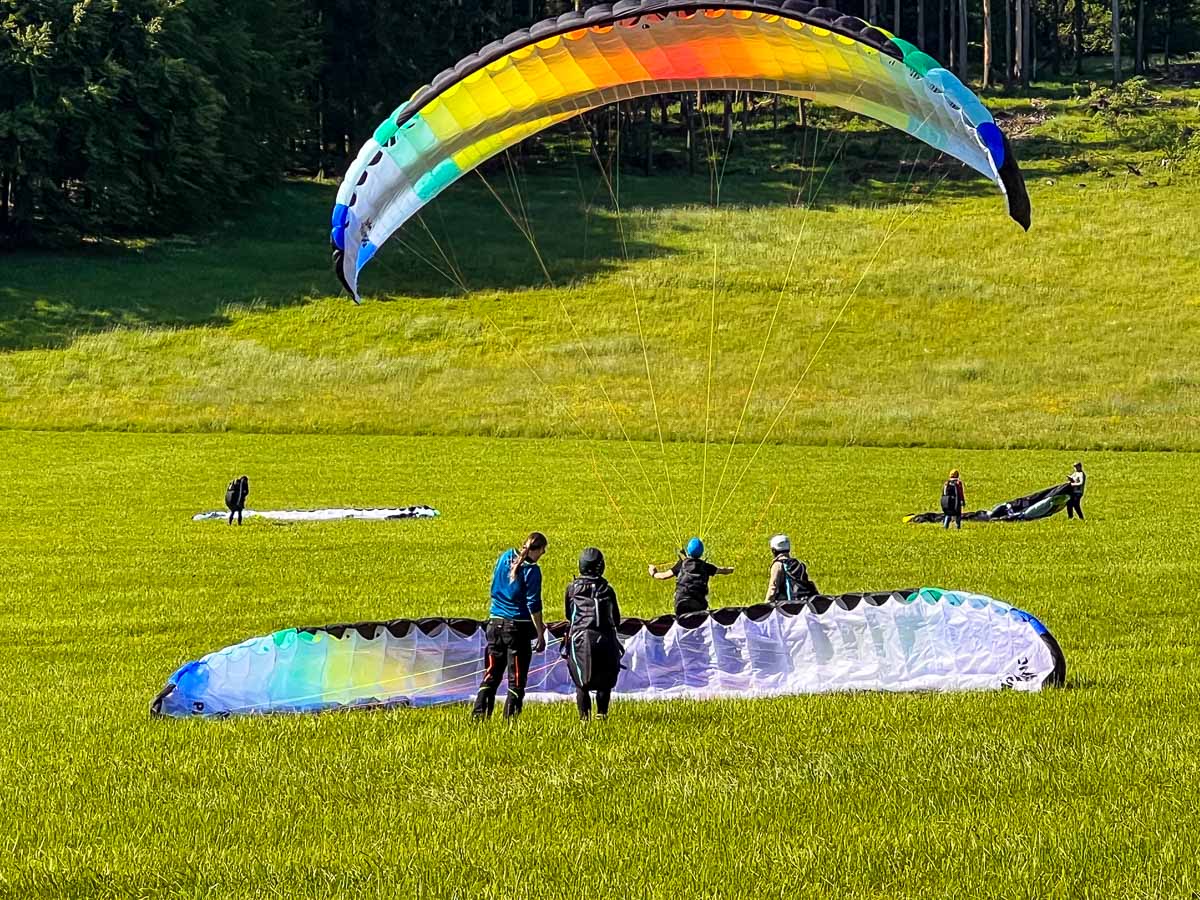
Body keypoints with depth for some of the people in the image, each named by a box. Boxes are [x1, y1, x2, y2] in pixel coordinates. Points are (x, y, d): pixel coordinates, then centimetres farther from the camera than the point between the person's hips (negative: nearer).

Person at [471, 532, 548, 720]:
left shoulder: (506, 557, 4)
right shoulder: (531, 570, -13)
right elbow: (534, 605, -13)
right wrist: (540, 634, -8)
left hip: (496, 623, 5)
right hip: (518, 626, -5)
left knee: (491, 674, 11)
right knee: (516, 678, 3)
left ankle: (479, 713, 4)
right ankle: (510, 717, 1)